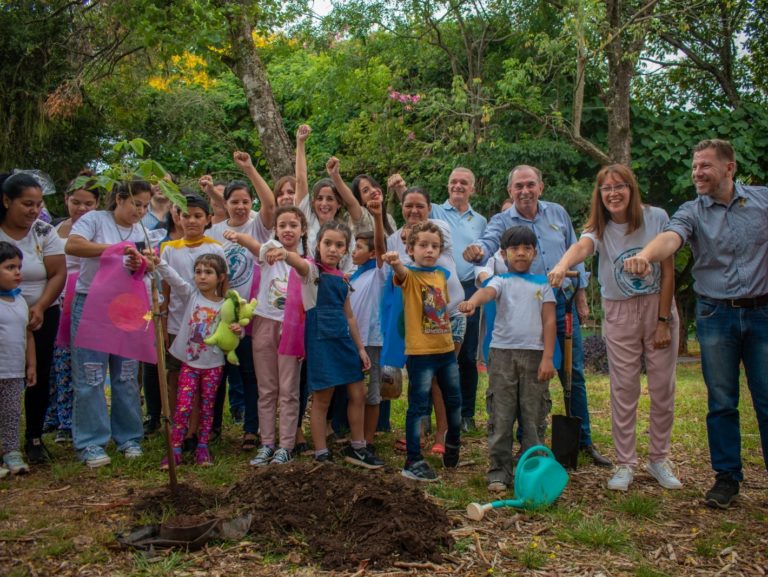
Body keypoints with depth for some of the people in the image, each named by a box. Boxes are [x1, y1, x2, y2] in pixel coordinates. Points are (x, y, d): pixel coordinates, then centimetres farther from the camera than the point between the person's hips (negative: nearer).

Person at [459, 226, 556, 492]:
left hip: (534, 354, 1)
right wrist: (473, 300, -42)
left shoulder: (542, 283, 10)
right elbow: (488, 291, -18)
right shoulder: (501, 281, 6)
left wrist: (547, 357, -3)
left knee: (532, 416, 6)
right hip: (503, 352, -1)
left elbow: (549, 321, 6)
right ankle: (499, 472, 9)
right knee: (501, 417, 2)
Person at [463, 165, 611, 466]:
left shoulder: (558, 214, 7)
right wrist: (477, 250, -49)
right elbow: (488, 242, -24)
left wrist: (581, 297, 10)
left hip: (563, 303, 3)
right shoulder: (502, 221, -3)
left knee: (574, 374, 9)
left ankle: (584, 441, 21)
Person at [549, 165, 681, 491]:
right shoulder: (599, 229, -6)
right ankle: (625, 464, 14)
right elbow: (582, 247, -31)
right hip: (620, 314, 0)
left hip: (659, 308, 0)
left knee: (662, 388, 6)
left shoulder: (656, 218, -7)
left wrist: (663, 320, -10)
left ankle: (659, 460, 22)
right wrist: (562, 266, -54)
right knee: (624, 390, 2)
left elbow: (668, 272, -6)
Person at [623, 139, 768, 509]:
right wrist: (645, 255, -45)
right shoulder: (692, 212, -3)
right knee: (721, 401, 6)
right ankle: (727, 476, 18)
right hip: (715, 315, 0)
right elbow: (670, 238, -24)